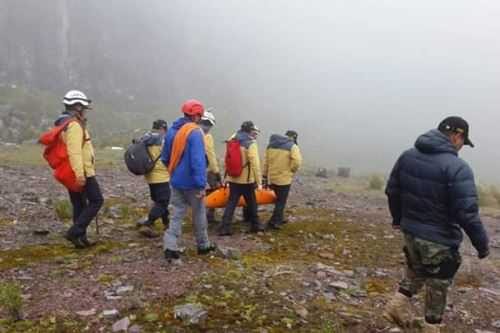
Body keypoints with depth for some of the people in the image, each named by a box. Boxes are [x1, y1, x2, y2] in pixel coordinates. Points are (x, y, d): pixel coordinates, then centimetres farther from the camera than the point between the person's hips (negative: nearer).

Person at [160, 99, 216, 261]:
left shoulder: (171, 130, 6)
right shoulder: (195, 132, -17)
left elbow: (165, 157, 14)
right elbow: (198, 160, -24)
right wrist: (201, 184, -23)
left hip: (176, 181, 6)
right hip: (191, 182, -6)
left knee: (177, 213, 10)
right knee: (198, 213, 11)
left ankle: (170, 247, 0)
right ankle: (203, 245, 26)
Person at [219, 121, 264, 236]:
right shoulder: (251, 144, -14)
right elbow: (255, 165, -20)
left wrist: (228, 175, 23)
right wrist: (259, 182, -16)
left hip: (232, 179, 5)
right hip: (246, 180, -5)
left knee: (231, 203, 8)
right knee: (252, 203, 12)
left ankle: (224, 228, 2)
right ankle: (255, 226, 26)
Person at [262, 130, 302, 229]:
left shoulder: (271, 144, 8)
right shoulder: (292, 146, -10)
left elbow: (266, 162, 8)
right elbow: (297, 162, -22)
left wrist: (264, 176, 13)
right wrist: (291, 171, -3)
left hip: (272, 178, 6)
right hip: (284, 178, -6)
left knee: (278, 199, 22)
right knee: (281, 201, 5)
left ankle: (279, 218, 32)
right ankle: (274, 222, 4)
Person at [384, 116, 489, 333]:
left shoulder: (407, 156, 0)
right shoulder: (457, 167, -21)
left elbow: (392, 190, 9)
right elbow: (467, 213, -23)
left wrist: (398, 218, 22)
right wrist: (481, 243, -11)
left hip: (410, 230, 6)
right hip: (439, 239, -6)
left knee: (415, 271, 29)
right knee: (437, 286, 14)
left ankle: (395, 307, 22)